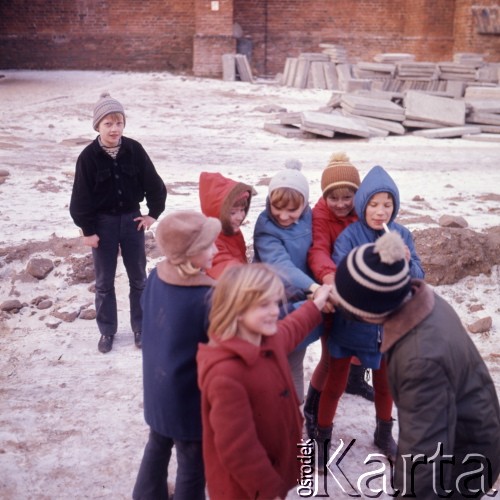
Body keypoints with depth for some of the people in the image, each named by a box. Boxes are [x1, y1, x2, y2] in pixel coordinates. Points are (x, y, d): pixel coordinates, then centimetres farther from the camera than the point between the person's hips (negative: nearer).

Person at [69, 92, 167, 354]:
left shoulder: (134, 150, -9)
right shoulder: (89, 156, -14)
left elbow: (154, 185, 1)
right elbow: (81, 197, -9)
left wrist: (153, 213, 0)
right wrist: (87, 230, -8)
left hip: (131, 219, 2)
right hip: (103, 223, -1)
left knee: (138, 278, 11)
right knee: (104, 281, 10)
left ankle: (140, 328, 26)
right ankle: (107, 331, 25)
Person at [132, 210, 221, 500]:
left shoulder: (155, 277, -9)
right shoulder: (206, 298, -30)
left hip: (157, 388, 7)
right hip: (188, 397, -7)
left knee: (158, 446, 29)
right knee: (193, 465, 14)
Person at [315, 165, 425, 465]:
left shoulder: (402, 235, -8)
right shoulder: (349, 236, -18)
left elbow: (418, 277, -8)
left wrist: (406, 264, -28)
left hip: (388, 325, 4)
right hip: (349, 324, -3)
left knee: (385, 383, 22)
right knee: (335, 384, 11)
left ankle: (384, 433, 46)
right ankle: (323, 437, 32)